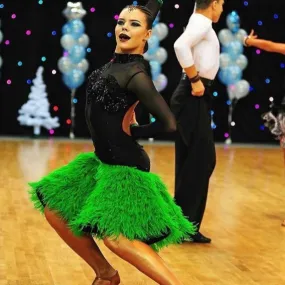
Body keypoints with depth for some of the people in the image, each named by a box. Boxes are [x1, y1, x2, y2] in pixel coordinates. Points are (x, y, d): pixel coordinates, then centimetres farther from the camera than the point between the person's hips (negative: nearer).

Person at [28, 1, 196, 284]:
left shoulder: (136, 74, -20)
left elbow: (168, 124, -22)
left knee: (115, 237, -18)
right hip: (102, 160, 9)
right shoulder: (117, 61, 3)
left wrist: (132, 132, -11)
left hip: (124, 166, -9)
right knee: (55, 211, 13)